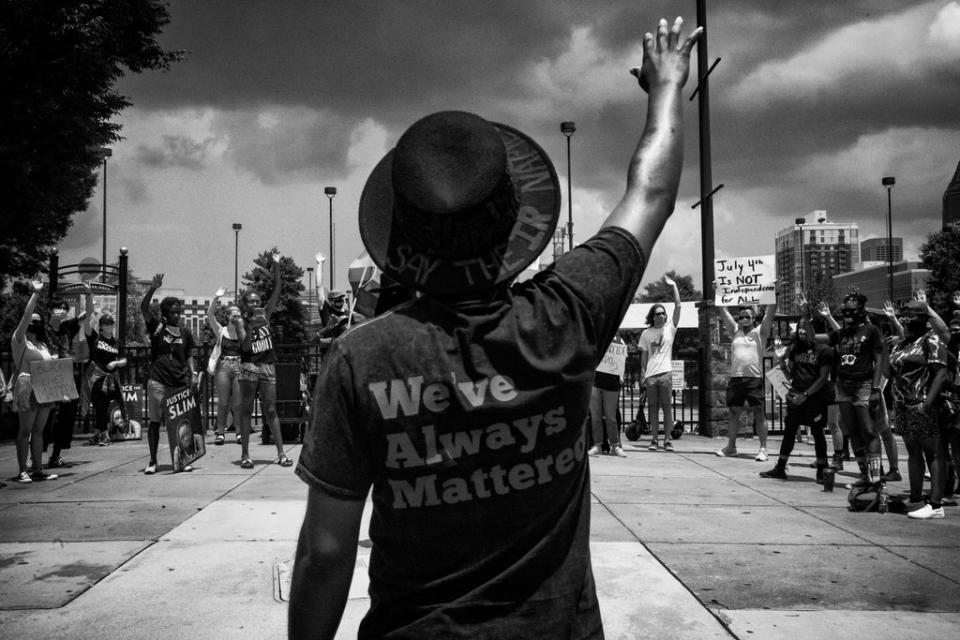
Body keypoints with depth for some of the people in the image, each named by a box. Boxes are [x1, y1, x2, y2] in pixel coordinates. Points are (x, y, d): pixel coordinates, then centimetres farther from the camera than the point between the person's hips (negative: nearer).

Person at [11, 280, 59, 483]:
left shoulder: (42, 344, 19)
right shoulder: (19, 340, -3)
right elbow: (25, 316, -16)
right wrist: (35, 294, -16)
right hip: (27, 388, -7)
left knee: (38, 430, 8)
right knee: (25, 431, -3)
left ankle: (38, 470, 10)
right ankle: (22, 471, 0)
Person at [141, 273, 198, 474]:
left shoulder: (185, 333, 11)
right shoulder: (157, 327, 2)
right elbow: (143, 308, -11)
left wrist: (192, 374, 3)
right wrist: (152, 288, -23)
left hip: (179, 382, 3)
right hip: (157, 381, -2)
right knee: (154, 421, 1)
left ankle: (178, 460, 10)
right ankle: (153, 461, 9)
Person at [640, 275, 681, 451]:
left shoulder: (670, 328, 6)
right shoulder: (646, 333, 10)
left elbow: (678, 307, -1)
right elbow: (644, 355, 13)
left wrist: (673, 286, -3)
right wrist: (642, 374, 7)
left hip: (666, 372, -1)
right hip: (650, 374, 2)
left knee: (667, 407, -2)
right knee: (653, 408, 4)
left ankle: (667, 440, 2)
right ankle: (654, 439, 7)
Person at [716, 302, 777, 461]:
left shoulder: (760, 332, 6)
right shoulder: (735, 331, 15)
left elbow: (770, 312, -2)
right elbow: (723, 311, 12)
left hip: (755, 378, -4)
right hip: (735, 378, 4)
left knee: (759, 414, -3)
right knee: (734, 413, 10)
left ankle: (763, 449, -1)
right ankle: (731, 447, 20)